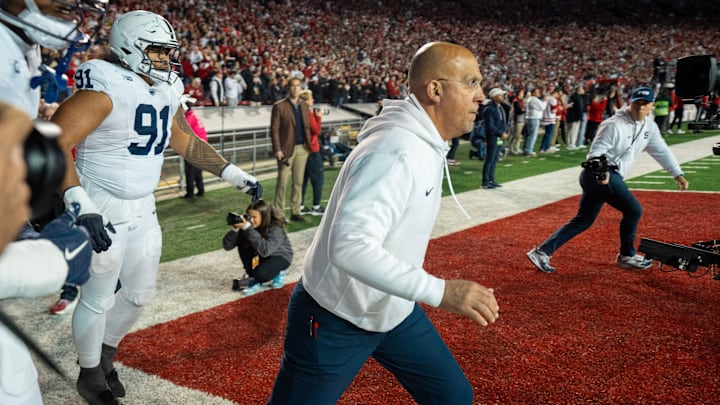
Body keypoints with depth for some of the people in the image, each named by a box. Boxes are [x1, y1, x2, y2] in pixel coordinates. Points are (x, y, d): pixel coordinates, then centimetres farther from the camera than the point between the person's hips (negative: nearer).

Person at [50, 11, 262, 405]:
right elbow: (53, 144, -27)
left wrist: (233, 173, 12)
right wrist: (81, 205, -37)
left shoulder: (166, 92, 4)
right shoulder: (106, 90, -21)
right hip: (102, 211, -7)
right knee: (98, 298, 8)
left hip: (143, 209, 8)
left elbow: (187, 142, 17)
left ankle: (104, 356, 42)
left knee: (140, 293, 17)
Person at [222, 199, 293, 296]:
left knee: (260, 274, -33)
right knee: (242, 242, -20)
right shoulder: (246, 225, -18)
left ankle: (278, 273, 2)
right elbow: (227, 246, -18)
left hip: (280, 256, -6)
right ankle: (251, 276, -6)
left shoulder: (276, 230, -32)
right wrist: (234, 229, -37)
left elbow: (264, 250, -49)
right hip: (261, 256, 6)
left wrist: (248, 228, -49)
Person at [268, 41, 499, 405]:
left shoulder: (426, 143, 1)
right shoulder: (395, 153, -29)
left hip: (393, 311, 9)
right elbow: (349, 246, -38)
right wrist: (440, 291, -41)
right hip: (336, 320, -8)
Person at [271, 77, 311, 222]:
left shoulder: (304, 106, 13)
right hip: (287, 149, -5)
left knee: (298, 182, 8)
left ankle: (295, 212, 16)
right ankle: (279, 213, 6)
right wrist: (277, 149, -13)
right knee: (282, 182, -2)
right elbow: (274, 129, -7)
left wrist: (308, 145, 6)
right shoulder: (279, 106, -3)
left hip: (302, 149, 5)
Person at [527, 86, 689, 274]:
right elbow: (596, 150, -18)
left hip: (605, 176, 9)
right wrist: (600, 171, -35)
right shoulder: (615, 125, -15)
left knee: (583, 221, 8)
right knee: (633, 209, -7)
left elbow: (661, 151, 18)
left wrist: (678, 174, 15)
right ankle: (627, 256, 11)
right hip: (601, 175, -9)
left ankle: (542, 252, 6)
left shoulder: (649, 126, 11)